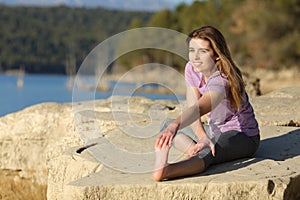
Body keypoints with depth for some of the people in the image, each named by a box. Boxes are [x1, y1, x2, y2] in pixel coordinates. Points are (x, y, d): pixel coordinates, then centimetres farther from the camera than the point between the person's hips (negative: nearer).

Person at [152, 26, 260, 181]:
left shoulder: (222, 81, -31)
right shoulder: (191, 69, -7)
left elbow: (199, 108, -50)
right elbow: (191, 108, -15)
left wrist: (175, 125, -69)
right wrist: (203, 138, -32)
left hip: (243, 137, -9)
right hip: (216, 130, 9)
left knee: (206, 153, -40)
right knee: (167, 125, 10)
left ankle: (163, 172, -67)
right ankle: (195, 150, -17)